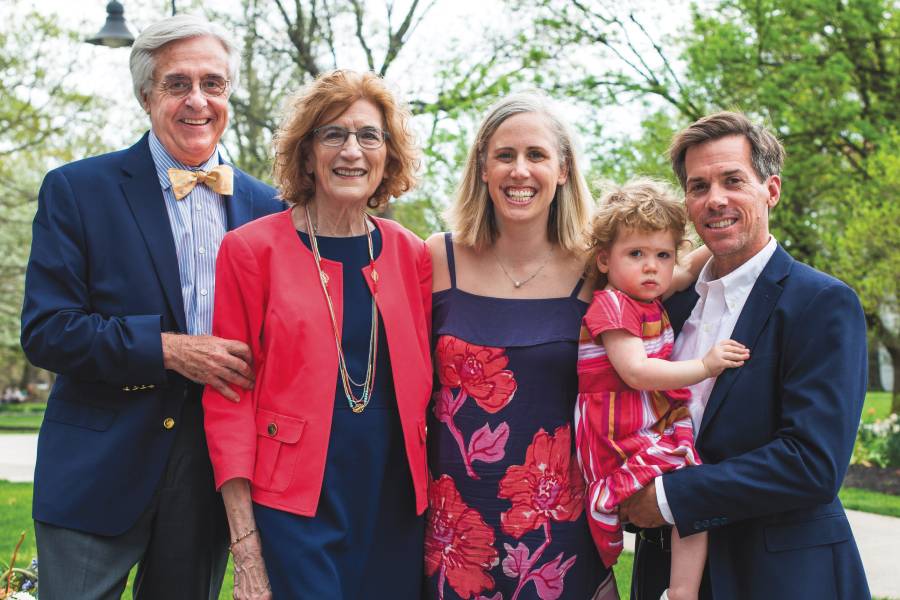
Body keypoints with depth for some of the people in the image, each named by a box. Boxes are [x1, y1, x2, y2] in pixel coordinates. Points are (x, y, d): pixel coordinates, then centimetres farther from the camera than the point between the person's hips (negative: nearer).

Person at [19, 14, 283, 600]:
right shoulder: (76, 190, -3)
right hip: (100, 472, -3)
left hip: (215, 469, 3)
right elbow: (45, 330, -9)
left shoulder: (264, 205, 6)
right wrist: (168, 349, -19)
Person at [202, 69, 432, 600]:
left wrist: (433, 511, 4)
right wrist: (245, 547, -10)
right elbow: (228, 398, -5)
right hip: (293, 508, -3)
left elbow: (420, 387, 11)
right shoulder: (251, 249, -4)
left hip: (395, 510, 4)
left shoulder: (412, 256, 6)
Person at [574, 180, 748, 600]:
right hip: (622, 438, -9)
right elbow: (635, 372, -22)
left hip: (656, 431, 9)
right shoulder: (611, 304, -13)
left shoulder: (648, 297, 13)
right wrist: (703, 366, -23)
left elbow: (690, 271, 31)